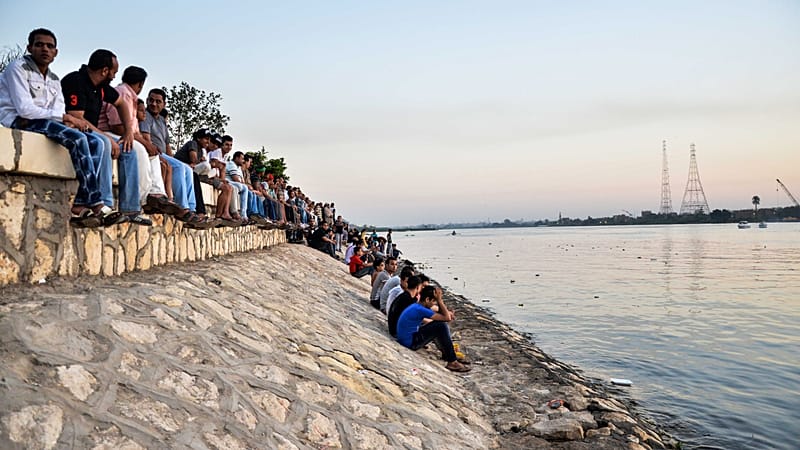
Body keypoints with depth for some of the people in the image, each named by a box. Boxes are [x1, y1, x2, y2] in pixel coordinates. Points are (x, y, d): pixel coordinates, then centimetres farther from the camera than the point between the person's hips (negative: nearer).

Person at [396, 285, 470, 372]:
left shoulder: (416, 306, 7)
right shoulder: (420, 310, -23)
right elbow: (447, 318, -21)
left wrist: (447, 313, -4)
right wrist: (439, 300, -18)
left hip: (408, 338, 10)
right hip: (410, 343, -10)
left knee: (439, 324, 11)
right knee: (441, 327, -15)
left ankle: (447, 354, 15)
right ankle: (452, 362, -9)